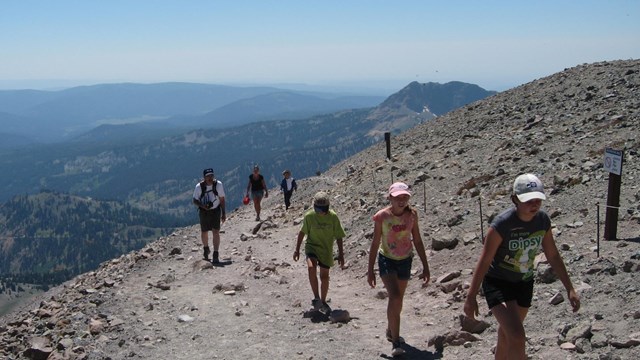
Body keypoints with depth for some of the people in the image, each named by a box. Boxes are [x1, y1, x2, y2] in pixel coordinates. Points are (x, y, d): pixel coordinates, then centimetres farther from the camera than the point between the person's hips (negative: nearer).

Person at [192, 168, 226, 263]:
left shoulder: (218, 184, -12)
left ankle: (215, 255, -10)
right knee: (204, 232, 15)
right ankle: (206, 249, 43)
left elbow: (222, 199, -3)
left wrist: (223, 213, -1)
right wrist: (203, 206, -22)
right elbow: (195, 200, -4)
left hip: (215, 211, -1)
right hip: (203, 212, 1)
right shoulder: (199, 186, -13)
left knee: (216, 232, -11)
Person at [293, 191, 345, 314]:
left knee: (324, 276, 8)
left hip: (326, 249, 1)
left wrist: (341, 254, -4)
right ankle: (316, 298, -16)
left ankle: (323, 302, 30)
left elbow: (338, 237, -4)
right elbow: (302, 232, 1)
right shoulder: (309, 216, -13)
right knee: (311, 268, -28)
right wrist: (297, 249, 4)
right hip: (312, 246, -1)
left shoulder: (333, 217, -13)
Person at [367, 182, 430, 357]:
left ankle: (391, 331, 42)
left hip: (405, 260, 4)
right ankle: (396, 342, -13)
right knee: (394, 297, -21)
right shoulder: (382, 216, -17)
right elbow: (375, 244, -9)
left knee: (398, 300, 16)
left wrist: (425, 267, 1)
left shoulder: (412, 214, -10)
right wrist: (370, 270, -7)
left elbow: (417, 241, -1)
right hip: (387, 260, -3)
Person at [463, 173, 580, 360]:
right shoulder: (502, 224, -26)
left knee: (506, 336, 21)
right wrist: (471, 297, -15)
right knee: (517, 338, -20)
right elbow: (484, 261, -19)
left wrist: (570, 289, 5)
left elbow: (553, 256, 4)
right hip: (497, 283, -6)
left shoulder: (543, 220, -9)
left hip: (524, 283, 6)